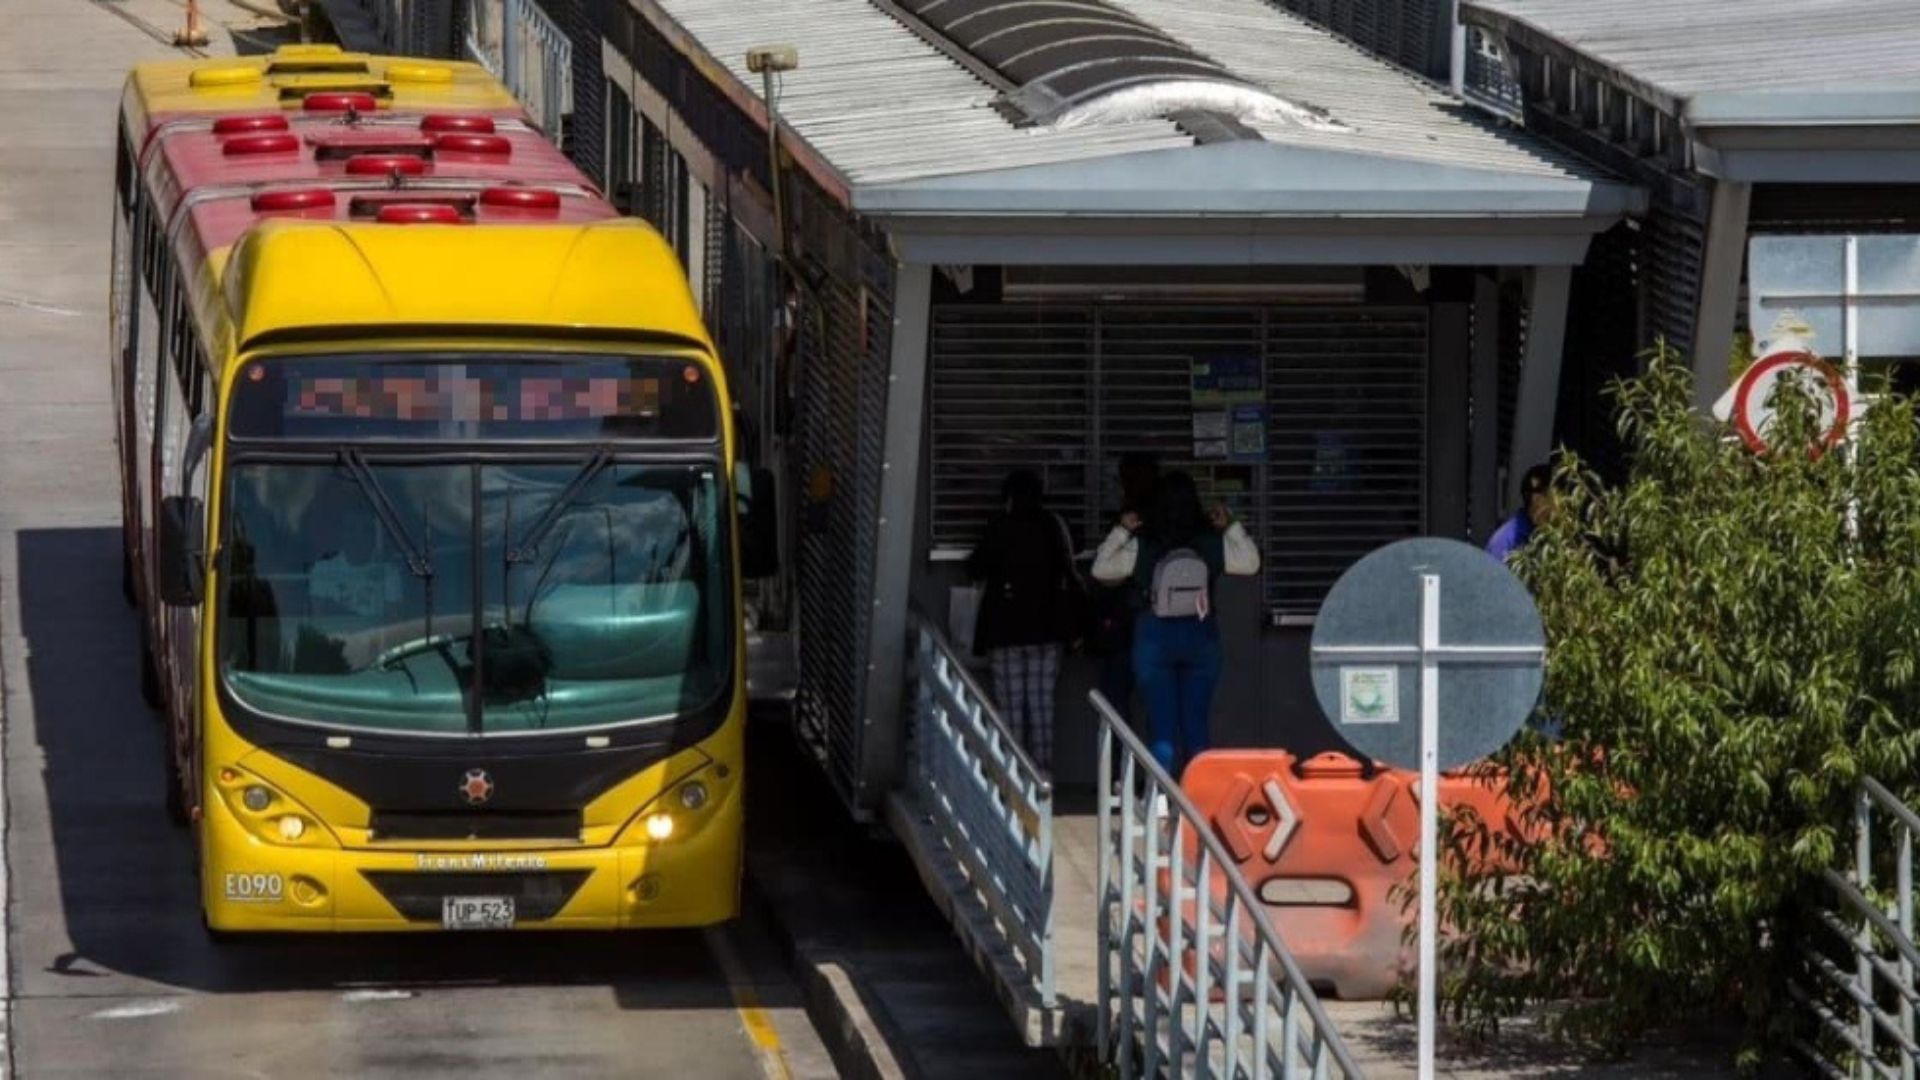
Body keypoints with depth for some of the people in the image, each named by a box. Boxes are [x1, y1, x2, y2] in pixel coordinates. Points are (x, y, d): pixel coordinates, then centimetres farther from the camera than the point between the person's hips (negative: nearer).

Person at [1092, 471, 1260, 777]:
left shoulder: (1141, 547, -10)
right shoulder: (1212, 545, -5)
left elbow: (1101, 569, 1)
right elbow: (1250, 563, 10)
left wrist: (1120, 532, 6)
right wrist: (1232, 527, 15)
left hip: (1154, 639, -1)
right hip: (1201, 638, 1)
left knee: (1162, 728, 2)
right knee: (1196, 727, 7)